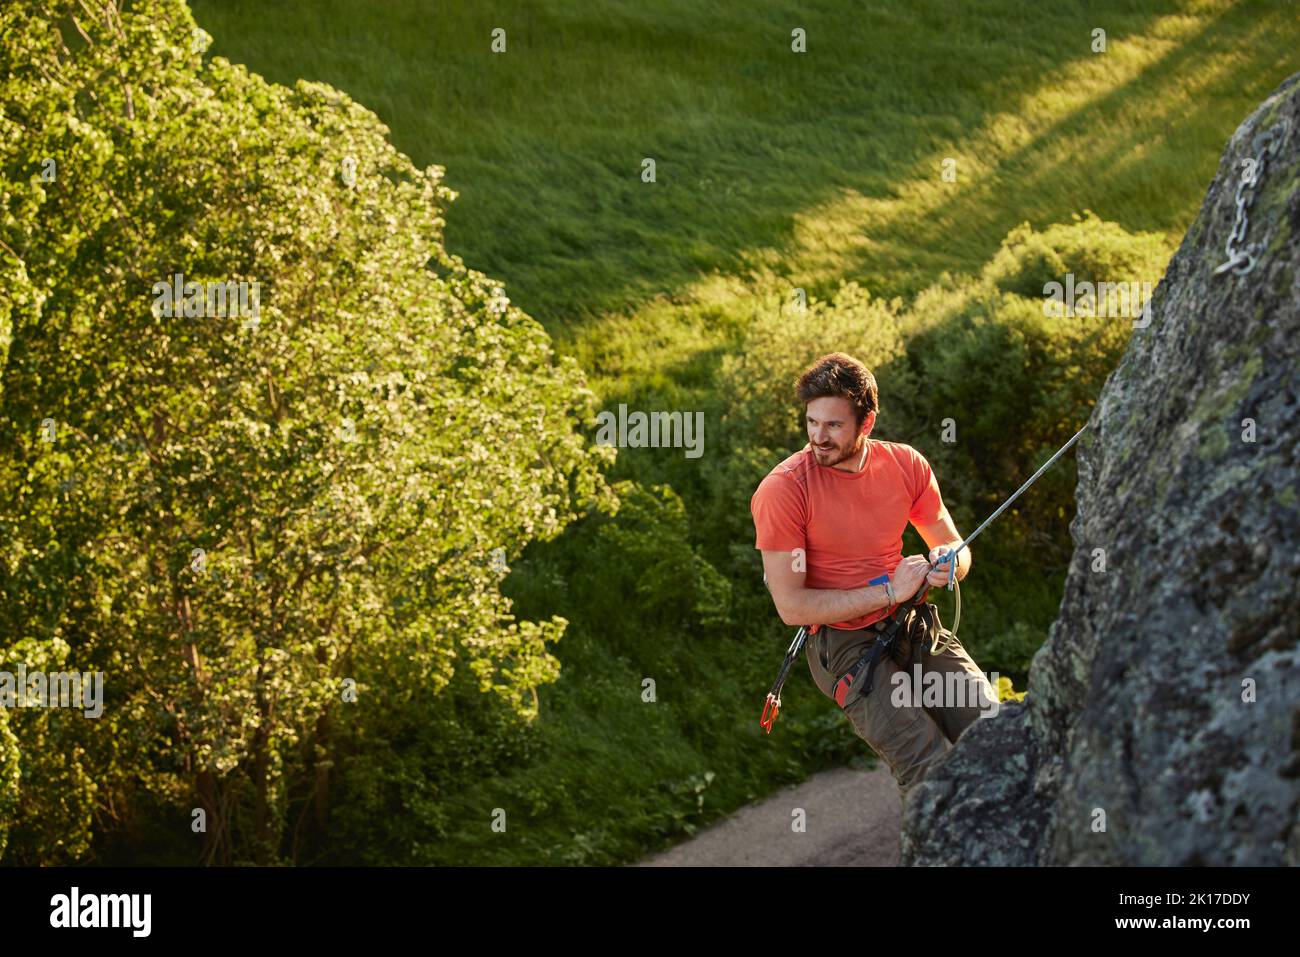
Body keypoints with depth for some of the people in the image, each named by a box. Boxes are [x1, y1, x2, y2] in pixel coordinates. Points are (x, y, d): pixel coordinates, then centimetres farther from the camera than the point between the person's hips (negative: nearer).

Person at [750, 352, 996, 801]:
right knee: (930, 766, -24)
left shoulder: (905, 464, 2)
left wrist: (948, 562, -11)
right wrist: (889, 592, -16)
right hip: (842, 643, -5)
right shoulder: (782, 490, -13)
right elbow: (791, 606, -15)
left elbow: (957, 550, 15)